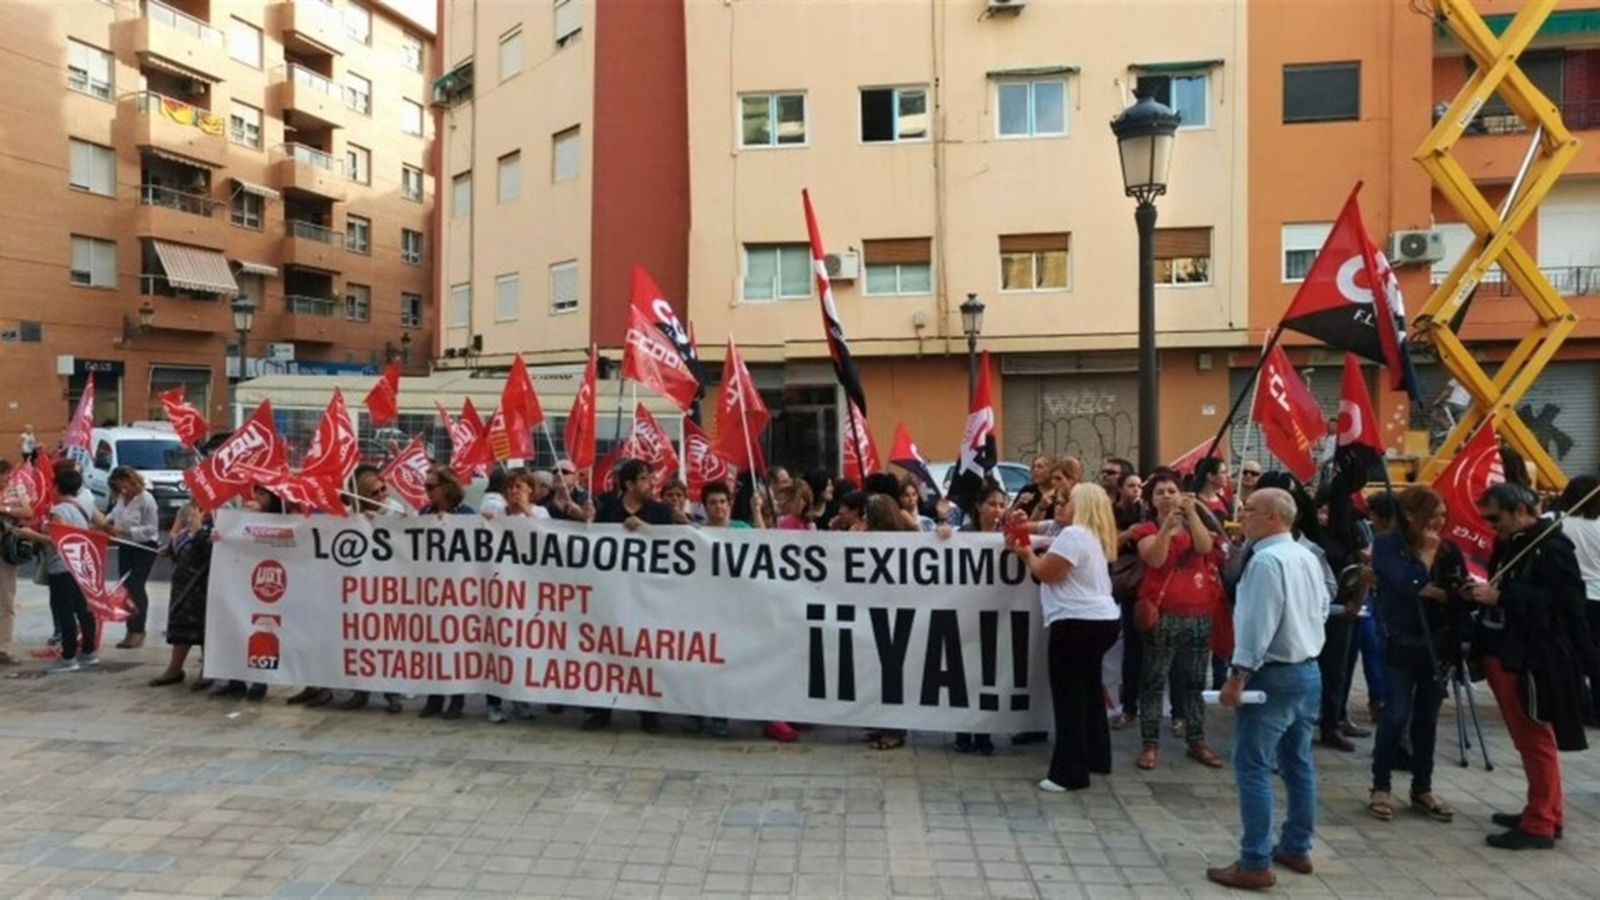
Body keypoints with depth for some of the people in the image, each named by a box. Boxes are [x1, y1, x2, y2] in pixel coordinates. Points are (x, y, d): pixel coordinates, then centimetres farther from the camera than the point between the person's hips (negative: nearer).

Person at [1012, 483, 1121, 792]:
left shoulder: (1073, 534, -14)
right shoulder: (1096, 536, 18)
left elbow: (1047, 573, -14)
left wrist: (1028, 554, 3)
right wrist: (1035, 554, 11)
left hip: (1077, 623, -10)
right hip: (1101, 619, 10)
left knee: (1069, 696, -6)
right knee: (1089, 690, 19)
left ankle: (1070, 772, -4)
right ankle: (1097, 758, 29)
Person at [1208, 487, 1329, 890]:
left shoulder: (1266, 560, -19)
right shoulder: (1308, 557, 10)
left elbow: (1256, 624, -22)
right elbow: (1323, 607, 19)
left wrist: (1238, 676, -19)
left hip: (1274, 675, -10)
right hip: (1308, 670, 10)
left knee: (1253, 766, -5)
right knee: (1298, 763, 17)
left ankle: (1256, 864, -2)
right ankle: (1297, 848, 27)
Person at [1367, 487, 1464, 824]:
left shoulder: (1449, 549, 5)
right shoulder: (1388, 545, -7)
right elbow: (1409, 584, -21)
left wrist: (1432, 592, -13)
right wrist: (1427, 552, -11)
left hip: (1438, 643, 4)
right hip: (1401, 643, -4)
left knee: (1427, 717, 10)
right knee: (1397, 714, -5)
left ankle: (1422, 788, 22)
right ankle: (1380, 787, 8)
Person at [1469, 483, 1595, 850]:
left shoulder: (1552, 547, -13)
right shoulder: (1508, 545, 14)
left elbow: (1559, 602, -23)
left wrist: (1500, 596, -23)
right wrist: (1483, 593, 4)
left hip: (1533, 662, -9)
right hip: (1504, 656, 9)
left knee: (1537, 740, 0)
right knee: (1526, 740, 17)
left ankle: (1541, 824, 9)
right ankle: (1544, 810, 29)